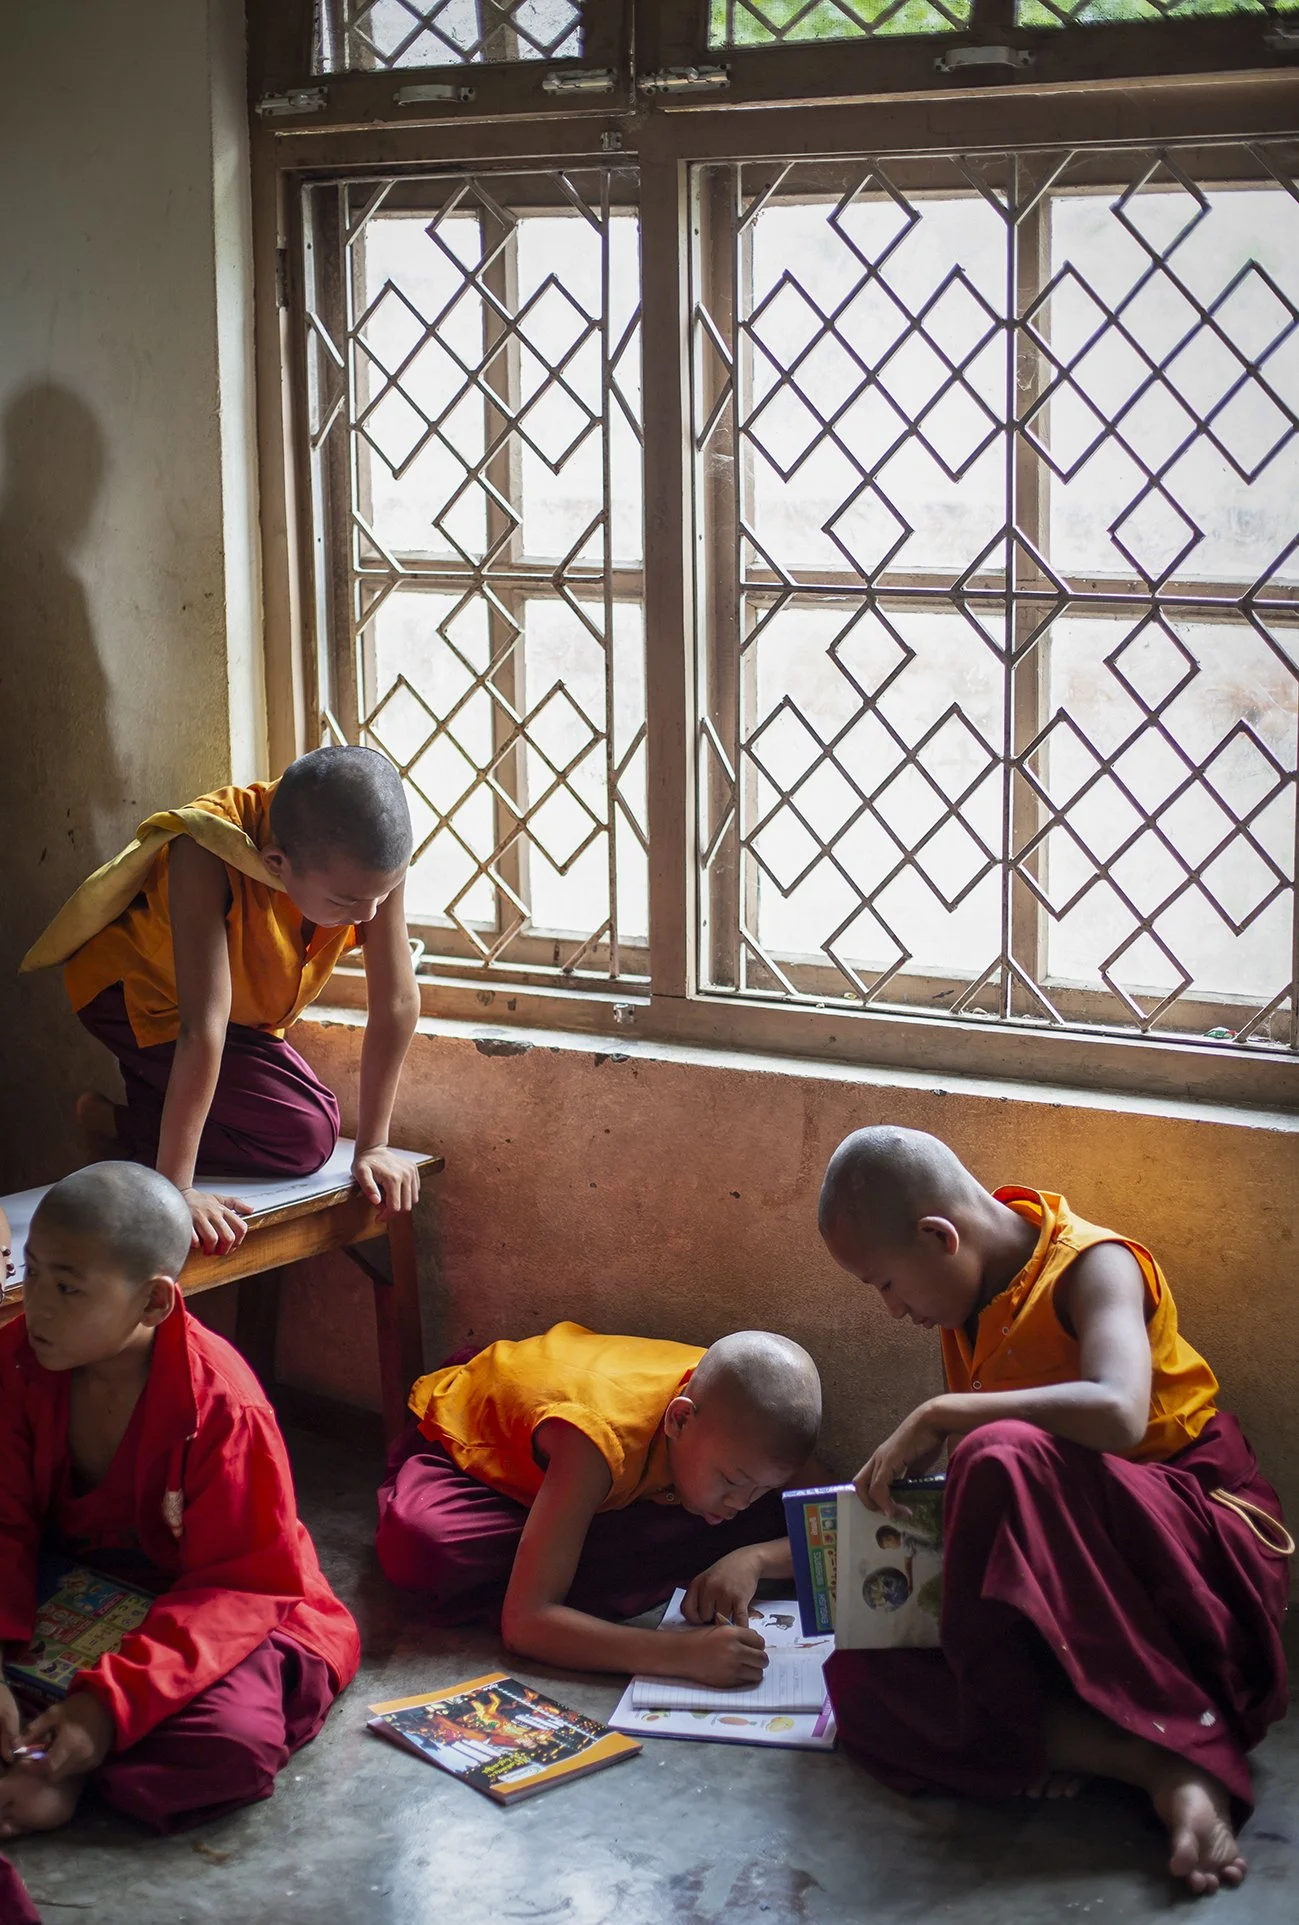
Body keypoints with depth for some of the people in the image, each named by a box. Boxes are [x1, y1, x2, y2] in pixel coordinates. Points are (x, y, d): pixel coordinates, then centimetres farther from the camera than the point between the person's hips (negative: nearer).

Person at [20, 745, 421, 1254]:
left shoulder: (372, 852, -29)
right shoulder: (205, 857, -41)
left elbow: (396, 1002, -22)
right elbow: (202, 1027, -44)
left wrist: (373, 1146, -18)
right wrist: (175, 1191, -42)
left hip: (246, 1007, 6)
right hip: (135, 989, -6)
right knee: (304, 1135, -18)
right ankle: (118, 1125, -2)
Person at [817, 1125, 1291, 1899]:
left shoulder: (1093, 1265, -13)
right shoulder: (972, 1298, 11)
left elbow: (1117, 1415, -34)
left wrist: (939, 1415, -28)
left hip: (1197, 1546, -8)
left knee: (1002, 1456, -38)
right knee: (861, 1677, -16)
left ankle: (1177, 1752, -32)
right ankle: (1140, 1759, -29)